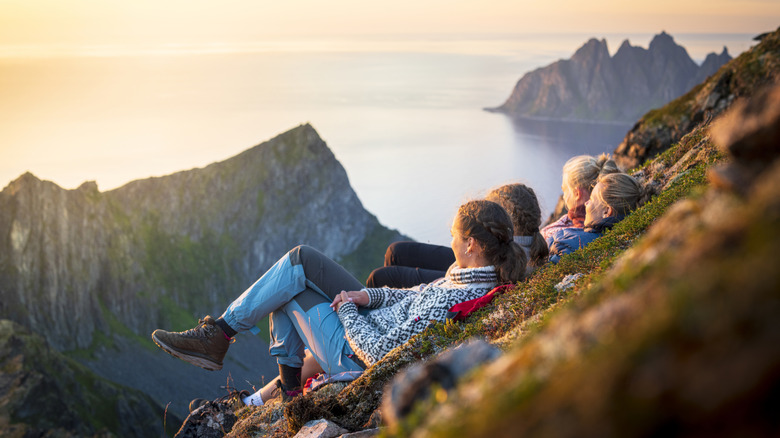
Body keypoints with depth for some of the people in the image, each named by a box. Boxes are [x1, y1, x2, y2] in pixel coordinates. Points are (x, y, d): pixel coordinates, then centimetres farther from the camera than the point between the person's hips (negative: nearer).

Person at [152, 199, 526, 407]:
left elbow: (379, 354, -30)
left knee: (289, 281, -4)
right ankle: (287, 380, 16)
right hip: (376, 323, 9)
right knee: (299, 258, 7)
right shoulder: (484, 272, -5)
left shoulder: (451, 304, -34)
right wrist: (368, 296, -4)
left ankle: (218, 336, 15)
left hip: (357, 357, -9)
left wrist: (347, 310, -14)